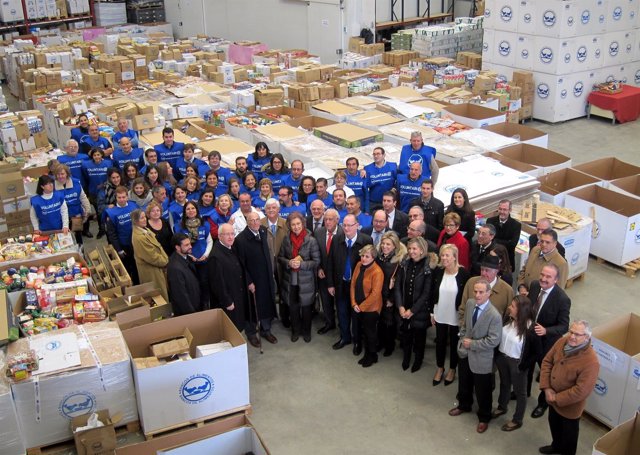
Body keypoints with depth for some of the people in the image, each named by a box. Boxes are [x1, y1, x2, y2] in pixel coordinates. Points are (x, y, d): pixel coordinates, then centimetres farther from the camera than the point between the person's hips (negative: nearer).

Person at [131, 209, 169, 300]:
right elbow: (152, 257, -24)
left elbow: (157, 246, 10)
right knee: (160, 295, 6)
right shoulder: (139, 237, -29)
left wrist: (165, 259, 2)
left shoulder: (144, 230, 1)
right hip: (151, 272, -9)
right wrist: (166, 261, -11)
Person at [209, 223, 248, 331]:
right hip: (228, 302, -9)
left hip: (239, 297, 9)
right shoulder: (216, 256, -26)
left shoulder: (231, 249, 3)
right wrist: (227, 302, -17)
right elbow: (217, 283, -23)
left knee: (238, 328, 19)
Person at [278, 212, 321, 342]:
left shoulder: (311, 240, -13)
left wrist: (301, 264, -23)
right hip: (290, 280, 3)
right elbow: (280, 257, 5)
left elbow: (316, 261, -10)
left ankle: (306, 331, 34)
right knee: (293, 307, 15)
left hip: (306, 281, -3)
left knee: (306, 307, 12)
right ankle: (295, 330, 36)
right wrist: (289, 263, -16)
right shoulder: (286, 239, -3)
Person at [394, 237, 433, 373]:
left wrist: (412, 310, -13)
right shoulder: (404, 264, 0)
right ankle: (406, 357, 35)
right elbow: (398, 286, 1)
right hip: (403, 310, 3)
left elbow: (426, 293, -14)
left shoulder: (428, 268, -14)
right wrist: (400, 306, -9)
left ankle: (418, 360, 34)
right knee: (405, 334, 12)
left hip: (419, 310, -3)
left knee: (419, 336, 12)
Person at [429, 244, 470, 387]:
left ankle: (452, 370, 36)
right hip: (440, 315, 3)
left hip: (456, 316, -3)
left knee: (454, 343, 16)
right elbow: (432, 293, 1)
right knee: (440, 342, 17)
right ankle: (440, 368, 38)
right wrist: (431, 312, 4)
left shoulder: (463, 273, -18)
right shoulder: (438, 271, -8)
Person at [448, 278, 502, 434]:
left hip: (481, 358, -6)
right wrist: (463, 338, 3)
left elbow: (494, 340, -24)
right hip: (465, 352, 6)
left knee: (482, 390, 12)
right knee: (464, 383, 26)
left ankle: (484, 418, 34)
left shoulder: (494, 315, -27)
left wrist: (472, 344, -22)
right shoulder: (469, 303, -8)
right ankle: (464, 405, 52)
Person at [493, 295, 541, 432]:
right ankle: (502, 407, 52)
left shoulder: (530, 329, -26)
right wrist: (497, 354, 2)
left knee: (519, 391, 15)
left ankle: (517, 420, 34)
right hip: (502, 357, 6)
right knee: (504, 383, 28)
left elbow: (537, 351, -17)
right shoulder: (508, 319, -11)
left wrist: (524, 366, -14)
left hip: (517, 363, -6)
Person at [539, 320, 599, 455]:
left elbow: (581, 391, -29)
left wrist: (557, 398, -20)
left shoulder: (591, 361, -33)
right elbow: (547, 362, -3)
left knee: (569, 432, 20)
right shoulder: (562, 342, -14)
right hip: (553, 398, 6)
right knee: (554, 424, 30)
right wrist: (546, 387, -12)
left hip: (570, 405, -6)